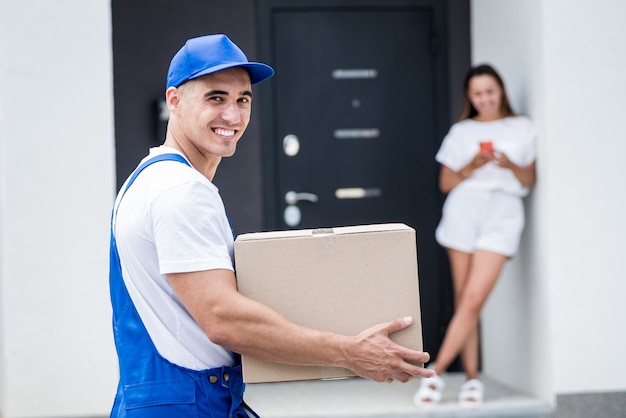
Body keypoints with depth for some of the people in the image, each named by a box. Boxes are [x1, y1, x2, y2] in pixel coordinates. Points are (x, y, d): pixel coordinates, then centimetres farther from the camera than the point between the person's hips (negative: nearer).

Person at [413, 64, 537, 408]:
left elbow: (530, 180, 13)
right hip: (463, 210, 1)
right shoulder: (461, 132, 14)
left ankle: (436, 372, -9)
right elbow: (445, 183, 11)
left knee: (474, 300, -13)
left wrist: (511, 165, -7)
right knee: (464, 300, -2)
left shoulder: (522, 128, 13)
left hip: (503, 212, -1)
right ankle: (472, 378, 5)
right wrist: (473, 166, -6)